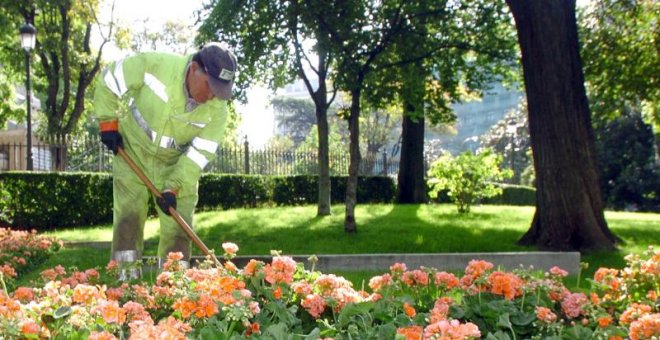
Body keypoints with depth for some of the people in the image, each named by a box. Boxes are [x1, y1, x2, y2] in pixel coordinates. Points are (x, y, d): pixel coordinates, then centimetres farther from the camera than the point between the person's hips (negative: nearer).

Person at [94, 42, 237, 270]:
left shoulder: (217, 108, -20)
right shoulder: (155, 64, -27)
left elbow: (200, 153, -18)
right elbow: (110, 79, -13)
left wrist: (173, 186, -26)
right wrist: (108, 123, -11)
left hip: (175, 164, 2)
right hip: (133, 151, -2)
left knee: (178, 225, -1)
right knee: (128, 215, -7)